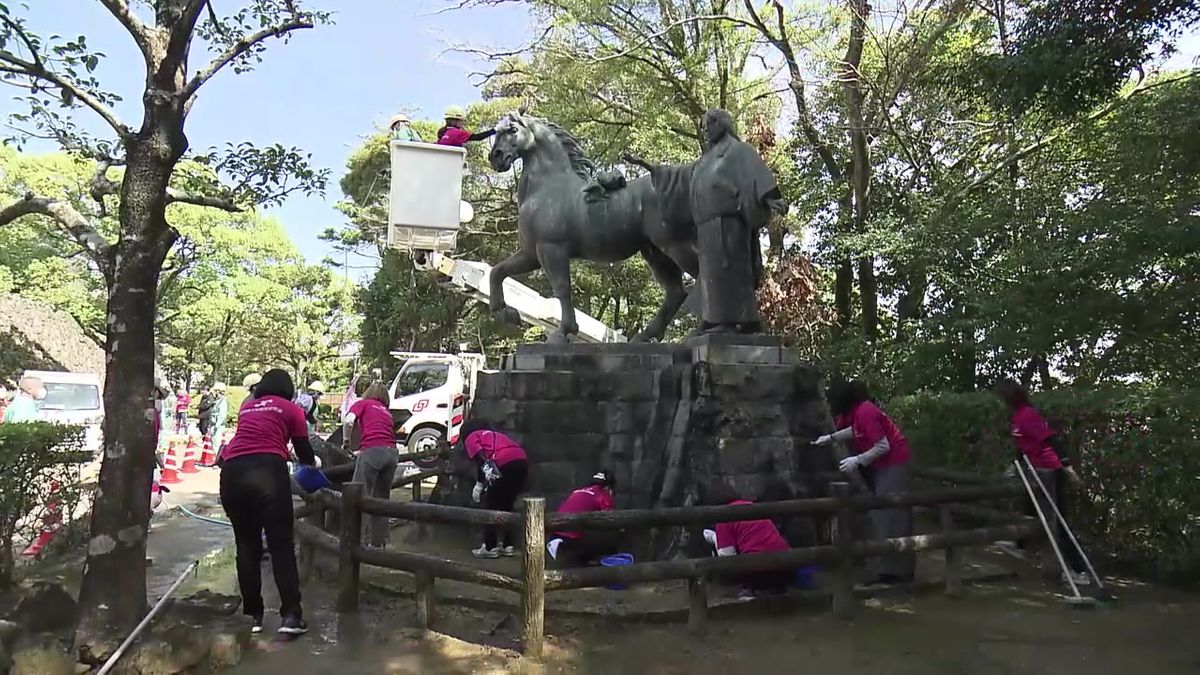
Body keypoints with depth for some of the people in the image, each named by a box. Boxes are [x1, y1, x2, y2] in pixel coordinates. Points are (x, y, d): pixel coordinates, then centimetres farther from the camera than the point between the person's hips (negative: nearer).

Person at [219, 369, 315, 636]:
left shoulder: (246, 407, 28)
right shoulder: (291, 409, 17)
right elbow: (304, 452, 19)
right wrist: (313, 463, 41)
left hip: (233, 471, 4)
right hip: (268, 470, -4)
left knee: (246, 546, 14)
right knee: (282, 545, -2)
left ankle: (252, 615, 16)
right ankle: (291, 615, -8)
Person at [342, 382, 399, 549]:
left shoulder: (363, 403, 17)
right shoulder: (386, 412, 30)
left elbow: (348, 421, -3)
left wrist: (346, 442, 13)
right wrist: (360, 452, 41)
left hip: (372, 451, -5)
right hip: (391, 453, 5)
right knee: (381, 500, 15)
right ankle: (379, 542, 19)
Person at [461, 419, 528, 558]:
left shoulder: (471, 437, 18)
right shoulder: (494, 434, 38)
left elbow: (480, 458, -1)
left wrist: (479, 484, -5)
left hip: (506, 464, -7)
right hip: (522, 461, 7)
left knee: (491, 507, 8)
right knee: (506, 506, 20)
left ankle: (490, 548, 11)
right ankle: (507, 546, 23)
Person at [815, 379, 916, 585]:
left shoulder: (865, 412, -23)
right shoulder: (859, 410, 6)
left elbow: (883, 446, -24)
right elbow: (856, 431, 26)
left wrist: (857, 461, -18)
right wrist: (831, 437, 25)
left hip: (894, 466, -10)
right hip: (885, 467, 10)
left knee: (889, 517, -9)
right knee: (896, 517, 12)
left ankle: (893, 571, -6)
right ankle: (902, 569, 19)